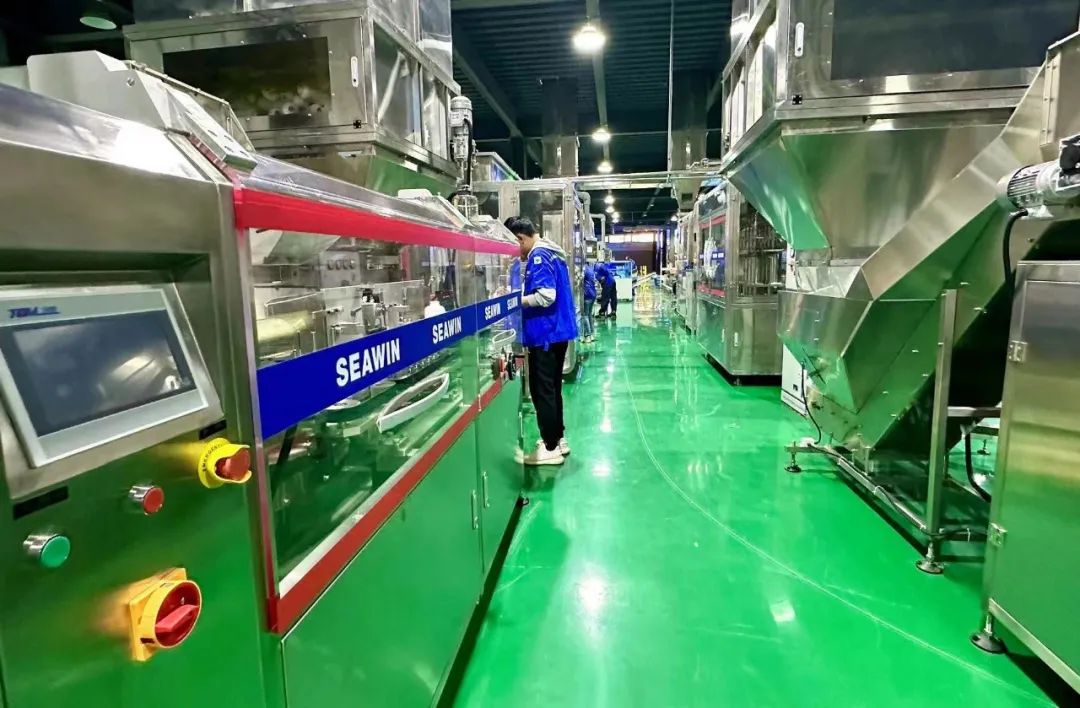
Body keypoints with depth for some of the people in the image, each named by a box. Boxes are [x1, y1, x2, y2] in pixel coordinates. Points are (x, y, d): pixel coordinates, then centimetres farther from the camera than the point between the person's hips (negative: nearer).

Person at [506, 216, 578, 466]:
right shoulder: (551, 252, 15)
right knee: (552, 388, 17)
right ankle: (558, 439, 27)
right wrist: (522, 295, 10)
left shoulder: (538, 256, -16)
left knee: (541, 390, -2)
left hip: (545, 332, -10)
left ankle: (550, 448, 6)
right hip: (557, 329, 10)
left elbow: (545, 296, -25)